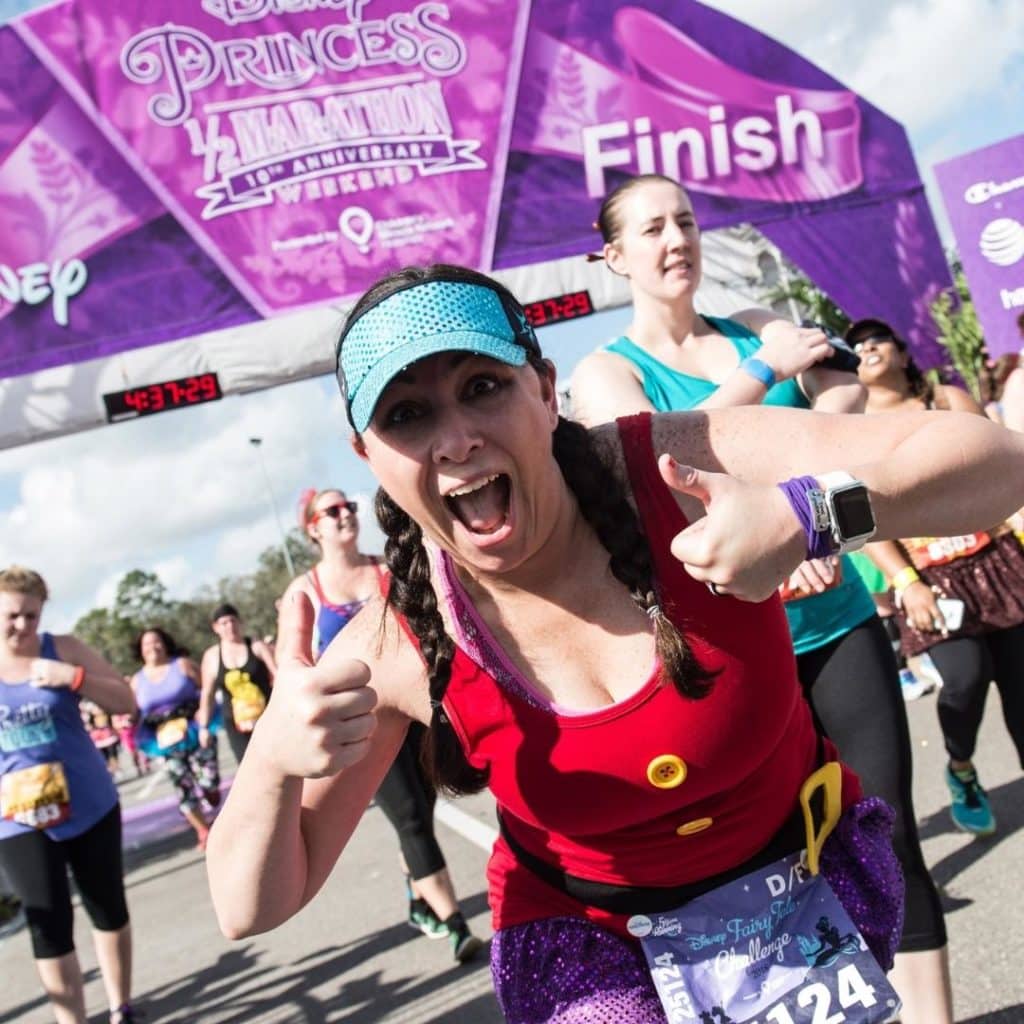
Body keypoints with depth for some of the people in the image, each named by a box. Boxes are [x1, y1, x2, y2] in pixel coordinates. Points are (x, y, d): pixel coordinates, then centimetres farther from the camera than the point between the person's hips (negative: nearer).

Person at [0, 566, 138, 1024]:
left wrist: (72, 677, -20)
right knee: (49, 929, 0)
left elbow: (126, 702, -6)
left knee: (109, 910, 12)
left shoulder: (62, 649, -4)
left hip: (89, 806, 1)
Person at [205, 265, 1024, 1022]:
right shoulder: (398, 648, -21)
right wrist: (273, 761, -35)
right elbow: (250, 910, -13)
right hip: (589, 935, 0)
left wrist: (812, 512, -43)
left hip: (810, 879, 1)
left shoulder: (676, 469, -27)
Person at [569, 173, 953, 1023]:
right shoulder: (604, 373, -2)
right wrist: (766, 370, -19)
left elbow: (848, 416, 0)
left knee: (891, 830, 5)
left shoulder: (760, 328, 10)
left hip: (835, 616, 4)